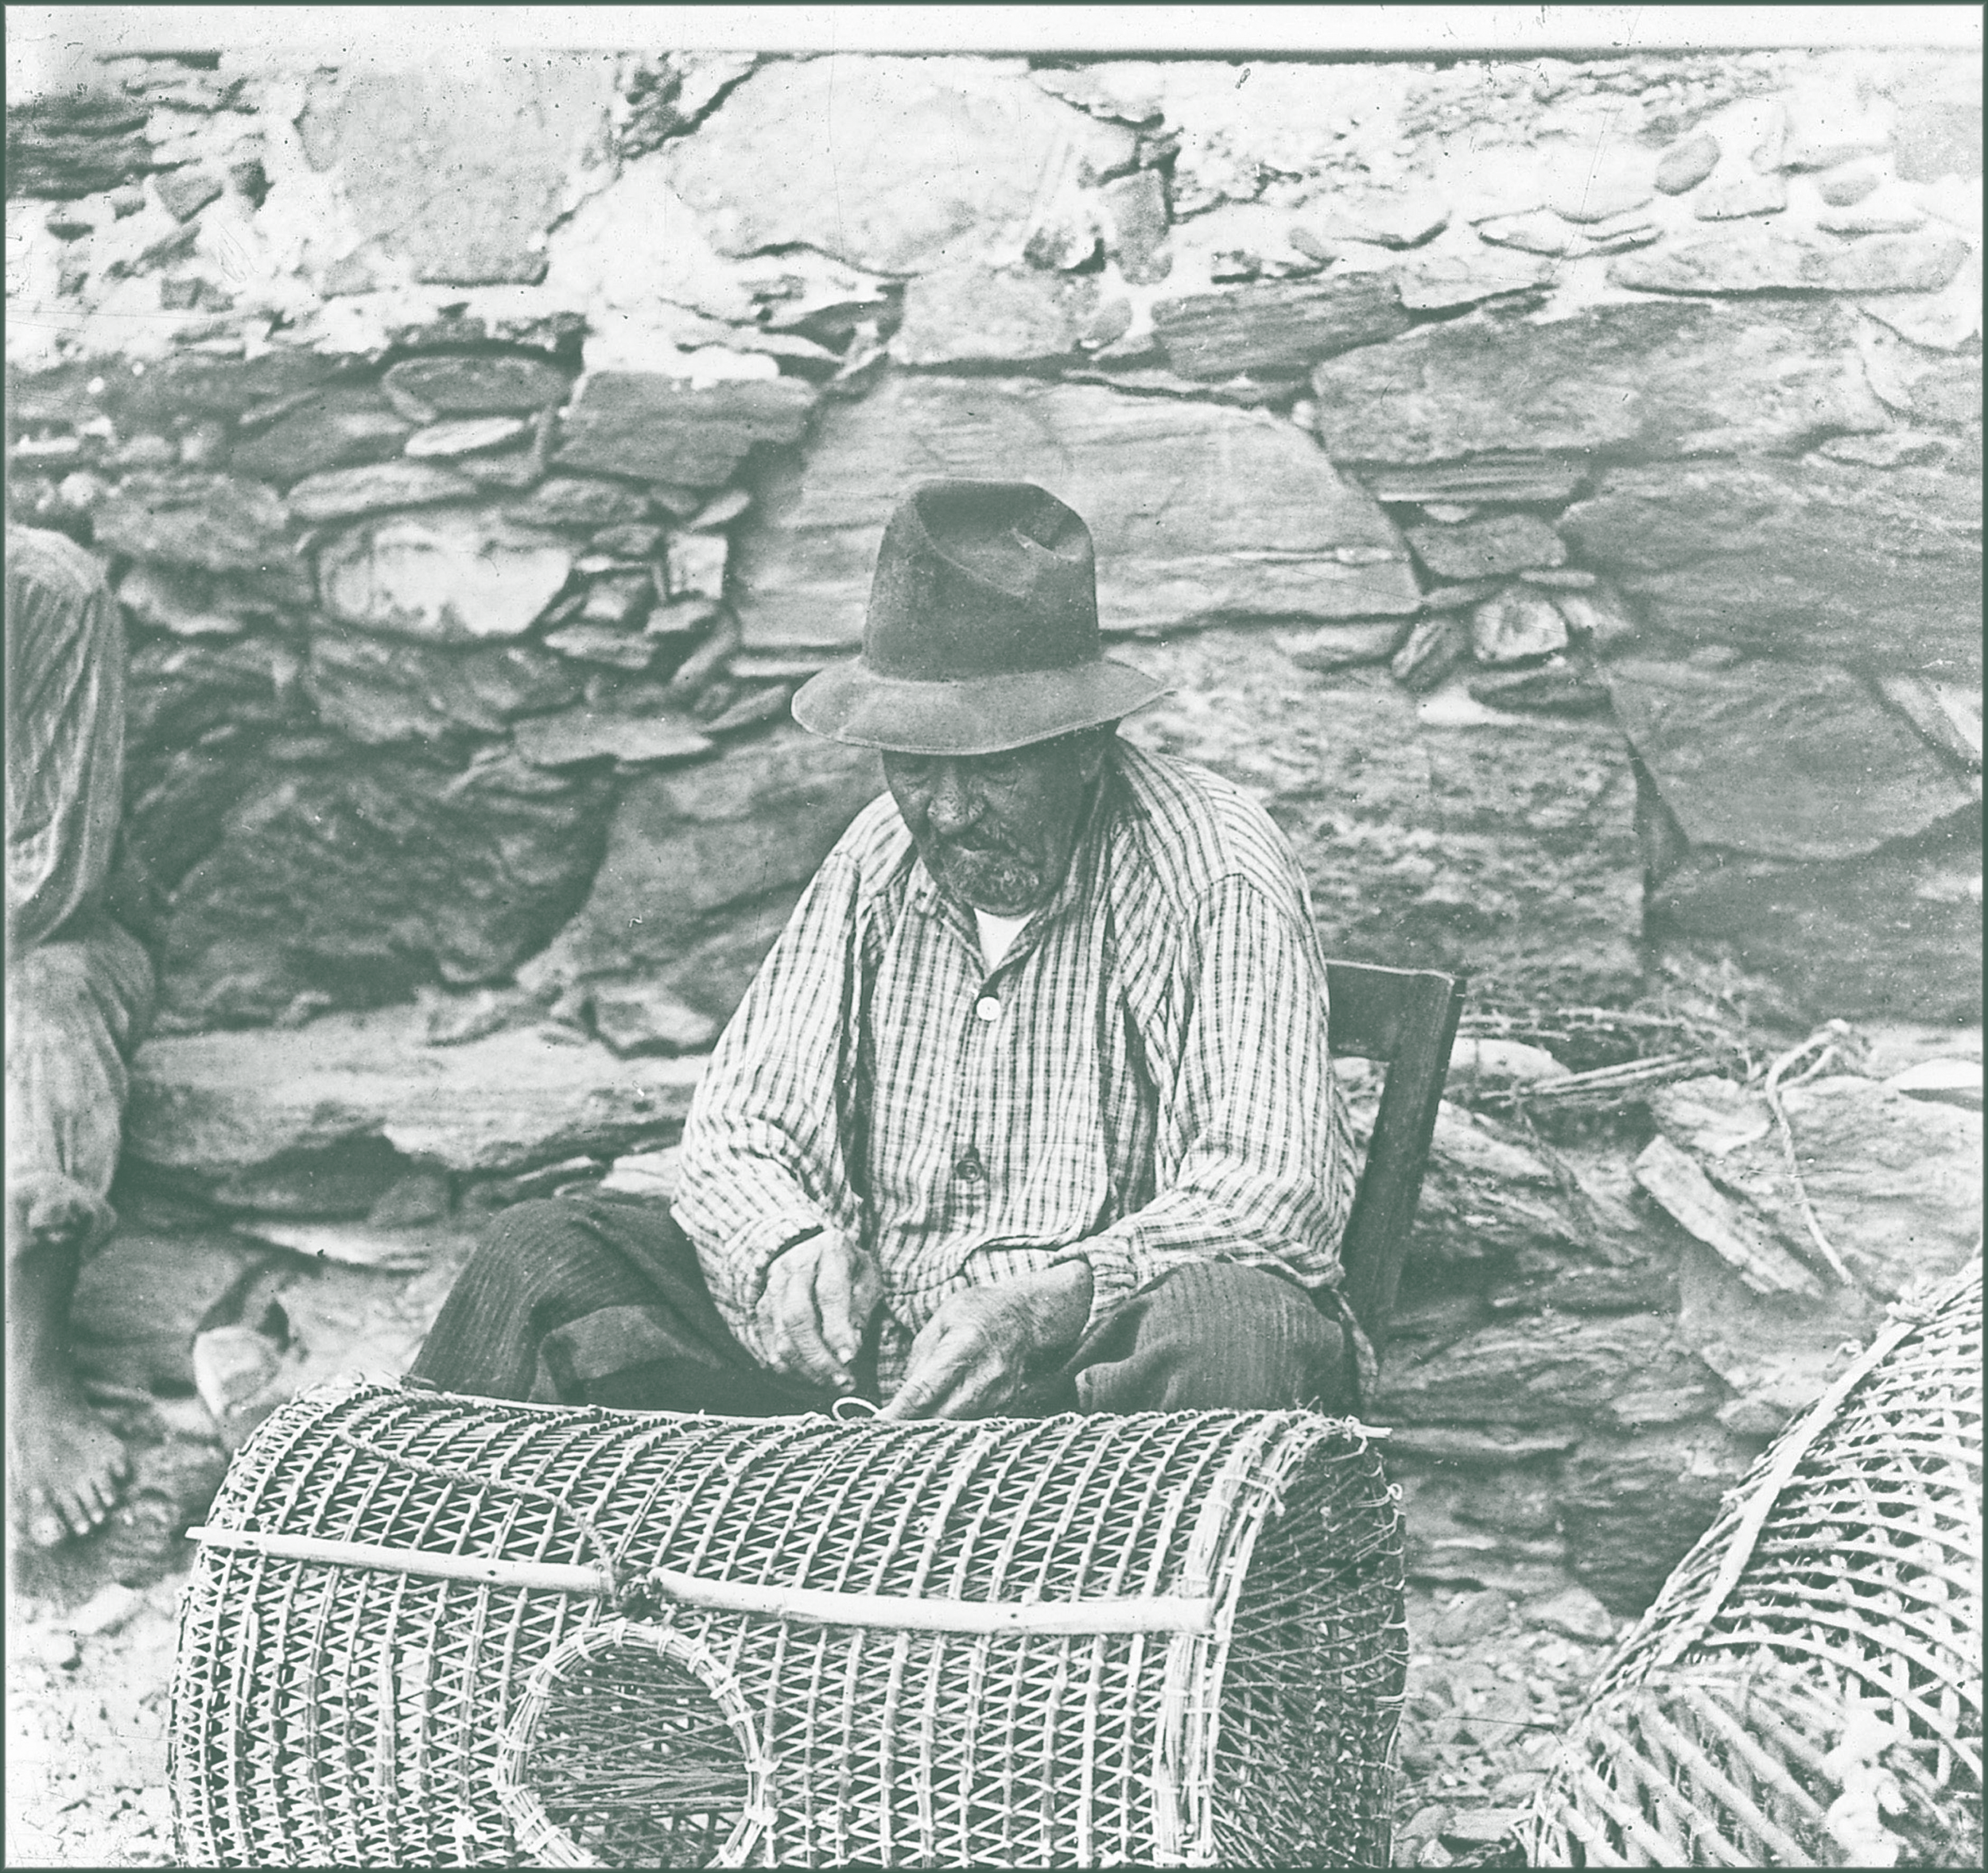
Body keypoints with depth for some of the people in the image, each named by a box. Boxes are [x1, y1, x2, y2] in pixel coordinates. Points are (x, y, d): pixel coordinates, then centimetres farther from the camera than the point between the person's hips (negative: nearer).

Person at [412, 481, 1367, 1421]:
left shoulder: (1215, 869, -9)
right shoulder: (879, 858, 9)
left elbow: (1275, 1191, -18)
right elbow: (739, 1131, 7)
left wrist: (1049, 1309, -34)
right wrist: (789, 1249, -18)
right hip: (870, 1365, 4)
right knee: (546, 1253, -14)